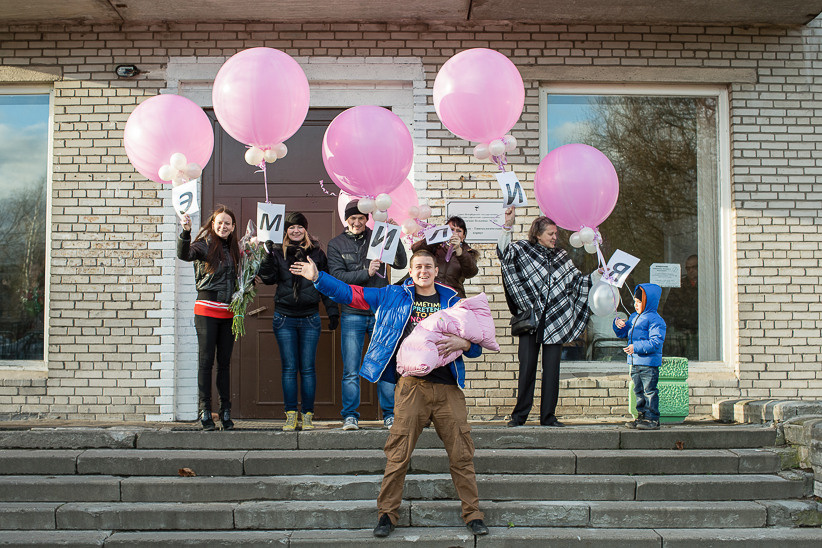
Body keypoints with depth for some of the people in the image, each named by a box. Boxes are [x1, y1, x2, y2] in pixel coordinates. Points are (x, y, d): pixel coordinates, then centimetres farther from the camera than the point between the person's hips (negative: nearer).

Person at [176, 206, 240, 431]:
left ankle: (225, 412, 14)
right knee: (206, 361, -2)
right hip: (207, 309, -5)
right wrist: (186, 232, -39)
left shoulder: (233, 249, 13)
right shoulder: (204, 245, -4)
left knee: (224, 362, 8)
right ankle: (205, 411, 4)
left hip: (228, 311, 5)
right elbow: (184, 254, -24)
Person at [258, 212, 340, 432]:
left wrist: (332, 311, 5)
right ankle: (291, 415, 9)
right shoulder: (278, 252, 6)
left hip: (309, 318, 0)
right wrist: (268, 255, -18)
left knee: (307, 368, 2)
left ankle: (307, 415, 10)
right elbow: (268, 278, -5)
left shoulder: (316, 253, 6)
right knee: (289, 368, 3)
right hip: (284, 317, 0)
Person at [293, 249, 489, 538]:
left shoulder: (452, 301, 14)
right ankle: (387, 514, 12)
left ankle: (473, 514, 14)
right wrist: (317, 277, 2)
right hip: (411, 384, -1)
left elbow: (476, 345, 13)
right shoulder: (394, 296, 12)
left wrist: (461, 343, -10)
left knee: (462, 454, 2)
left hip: (448, 387, 1)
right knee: (398, 454, -1)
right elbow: (350, 293, 11)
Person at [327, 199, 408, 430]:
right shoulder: (336, 244, 6)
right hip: (352, 314, 0)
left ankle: (390, 415, 13)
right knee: (351, 371, 1)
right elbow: (337, 276, -6)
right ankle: (350, 416, 10)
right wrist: (366, 273, -17)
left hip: (381, 311, 1)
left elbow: (401, 263, 0)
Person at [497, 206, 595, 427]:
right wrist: (508, 226, -23)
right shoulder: (523, 249, 4)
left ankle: (548, 416, 9)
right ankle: (520, 415, 7)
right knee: (527, 366, -2)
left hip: (555, 319, 3)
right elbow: (503, 251, -13)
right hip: (530, 318, -3)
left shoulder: (561, 256, 15)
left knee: (551, 368, 3)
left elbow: (579, 280, 21)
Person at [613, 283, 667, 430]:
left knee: (649, 390, -5)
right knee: (638, 391, 13)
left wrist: (636, 347, -25)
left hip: (649, 363, -9)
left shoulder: (655, 319, -11)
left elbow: (656, 342, -19)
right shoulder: (634, 317, 17)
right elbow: (623, 333, 27)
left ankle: (652, 419, -1)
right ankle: (642, 416, 21)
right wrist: (618, 324, 6)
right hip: (635, 362, 9)